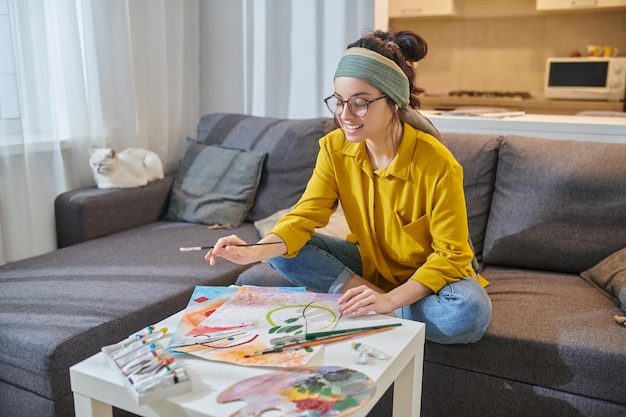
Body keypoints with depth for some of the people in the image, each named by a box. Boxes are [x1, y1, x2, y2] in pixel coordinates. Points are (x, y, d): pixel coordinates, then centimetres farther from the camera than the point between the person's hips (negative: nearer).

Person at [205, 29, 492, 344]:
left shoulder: (437, 164, -25)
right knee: (283, 253, -17)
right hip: (369, 263, 3)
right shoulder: (334, 148, -12)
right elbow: (304, 216, -15)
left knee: (470, 313, -35)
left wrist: (390, 300, -34)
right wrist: (257, 252, -35)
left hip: (429, 272, -3)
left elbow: (451, 255, -21)